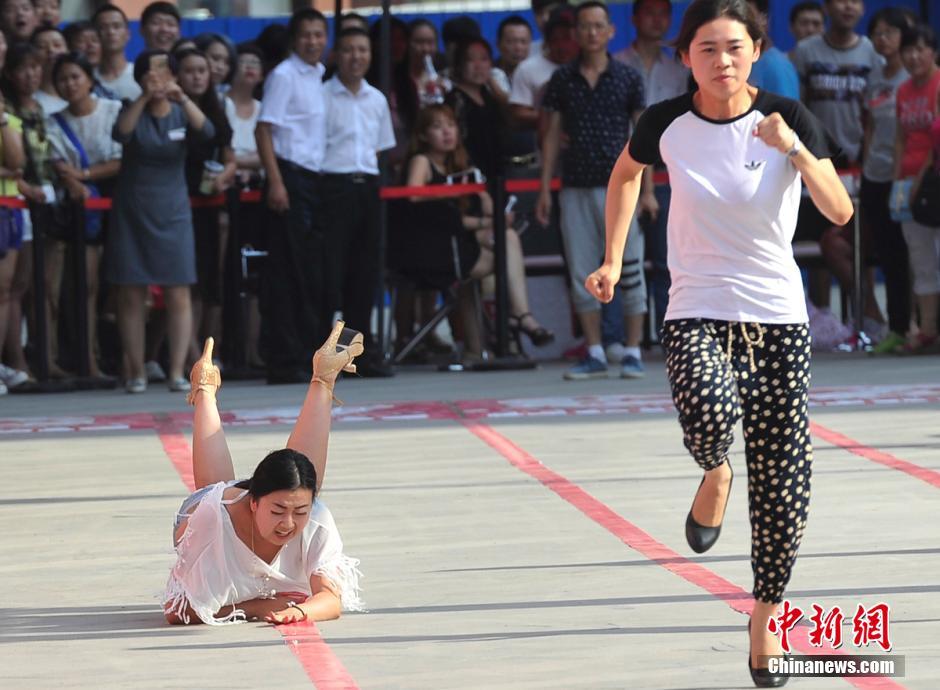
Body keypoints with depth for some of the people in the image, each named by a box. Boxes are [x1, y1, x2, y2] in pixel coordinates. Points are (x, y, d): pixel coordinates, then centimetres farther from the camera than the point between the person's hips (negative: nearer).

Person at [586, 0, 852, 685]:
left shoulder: (787, 118, -7)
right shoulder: (666, 124, -4)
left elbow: (840, 211, -15)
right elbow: (626, 173, 19)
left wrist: (794, 149, -29)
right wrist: (614, 261, 14)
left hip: (778, 317, 1)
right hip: (697, 312, -1)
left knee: (783, 483, -1)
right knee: (709, 416, -33)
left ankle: (765, 616, 19)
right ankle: (716, 472, 5)